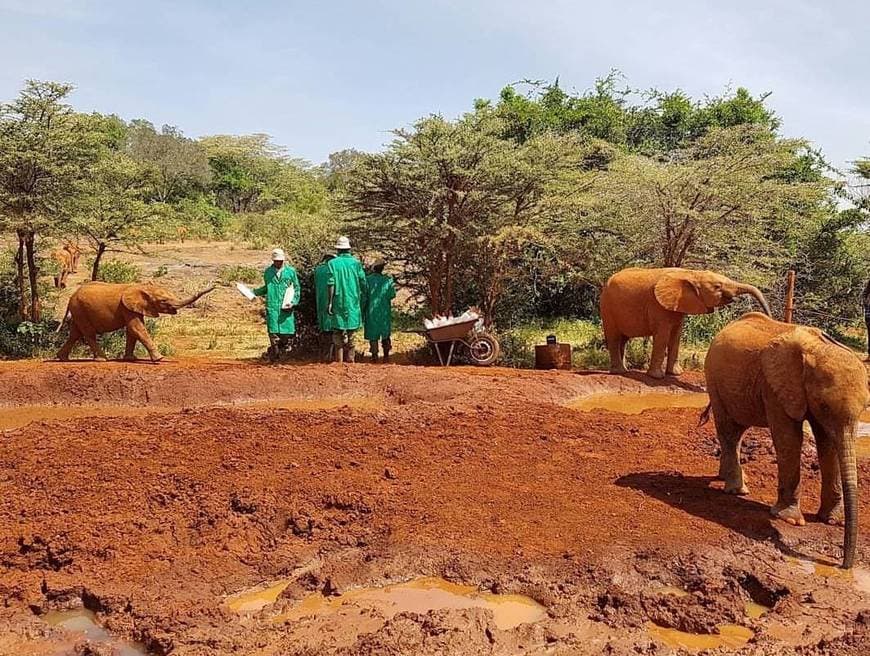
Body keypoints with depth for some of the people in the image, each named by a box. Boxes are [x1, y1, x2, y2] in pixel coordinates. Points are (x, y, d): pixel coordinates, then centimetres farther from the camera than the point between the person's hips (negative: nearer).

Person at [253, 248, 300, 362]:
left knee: (287, 333, 0)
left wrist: (293, 302, -2)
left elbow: (296, 289, 10)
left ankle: (283, 353, 16)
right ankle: (274, 355, -1)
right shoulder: (268, 272, 12)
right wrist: (253, 292, 9)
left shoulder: (291, 271, 7)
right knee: (273, 332, -7)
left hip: (286, 308, 0)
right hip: (272, 307, 0)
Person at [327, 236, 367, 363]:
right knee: (350, 334, 11)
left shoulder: (333, 263, -4)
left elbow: (331, 284, -11)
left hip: (338, 303, -2)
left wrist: (329, 302, -7)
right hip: (353, 303, 2)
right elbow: (363, 283, 2)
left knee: (338, 333, 2)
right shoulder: (356, 263, 3)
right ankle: (350, 360, 13)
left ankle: (339, 360, -2)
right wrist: (363, 301, 13)